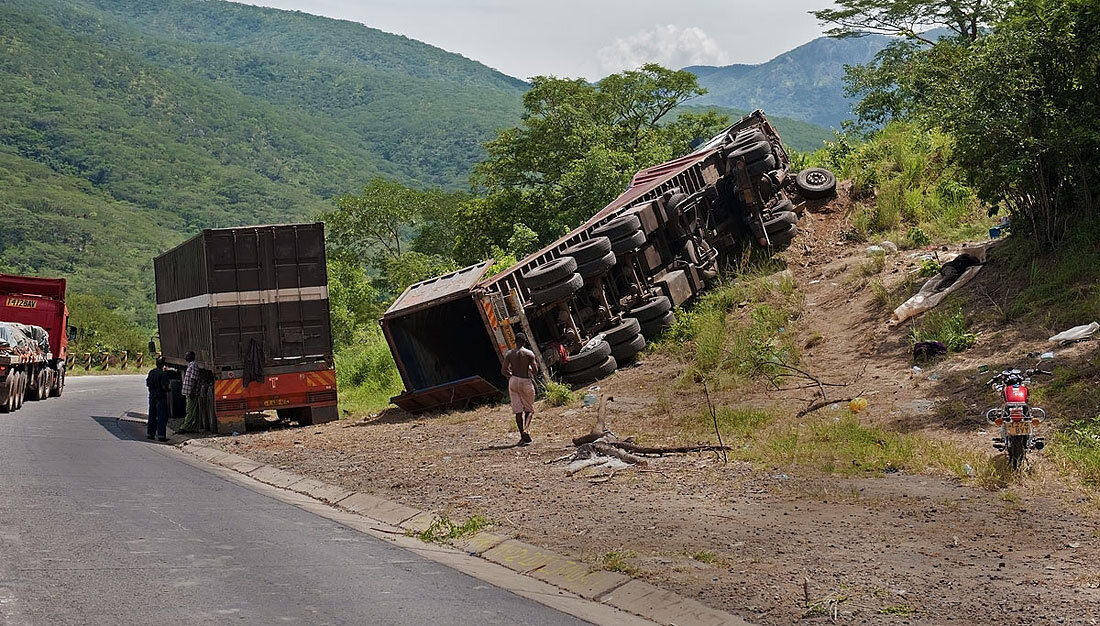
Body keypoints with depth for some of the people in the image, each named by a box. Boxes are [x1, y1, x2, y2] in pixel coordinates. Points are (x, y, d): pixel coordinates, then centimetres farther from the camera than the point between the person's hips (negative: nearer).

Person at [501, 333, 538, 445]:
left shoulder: (509, 354, 2)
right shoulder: (529, 354, -5)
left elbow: (503, 371, -1)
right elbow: (535, 371, -9)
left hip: (514, 381, 2)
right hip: (526, 381, -2)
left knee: (518, 410, 7)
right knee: (529, 409, 10)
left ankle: (522, 436, 5)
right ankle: (526, 429, -16)